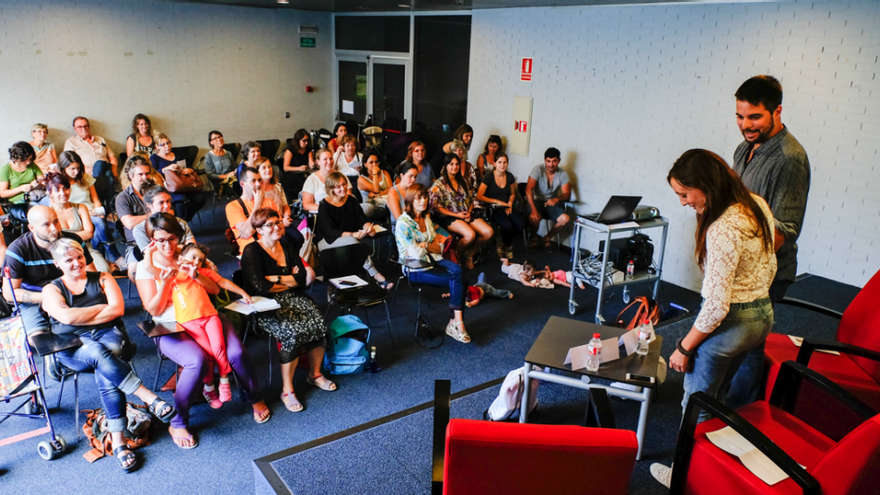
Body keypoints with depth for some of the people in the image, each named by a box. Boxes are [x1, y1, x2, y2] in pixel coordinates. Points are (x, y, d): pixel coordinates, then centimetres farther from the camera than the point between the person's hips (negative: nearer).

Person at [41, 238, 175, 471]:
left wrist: (81, 317, -6)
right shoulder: (51, 289, 12)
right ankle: (151, 399, -40)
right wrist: (103, 307, -2)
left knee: (104, 369, -34)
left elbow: (118, 309, -3)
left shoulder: (103, 279, 14)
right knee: (98, 353, -38)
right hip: (73, 348, 0)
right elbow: (66, 317, -8)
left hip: (110, 335, 0)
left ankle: (117, 440, -39)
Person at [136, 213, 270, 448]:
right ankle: (177, 423, -14)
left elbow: (215, 289, 5)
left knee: (237, 353, -23)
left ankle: (255, 398, 6)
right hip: (171, 328, -3)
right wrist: (164, 284, -21)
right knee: (197, 361, -34)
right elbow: (154, 310, -4)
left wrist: (197, 276, -16)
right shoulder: (146, 267, 1)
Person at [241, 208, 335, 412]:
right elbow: (260, 286, -15)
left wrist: (276, 278, -8)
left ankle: (315, 374, 6)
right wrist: (289, 281, -3)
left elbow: (302, 278, 3)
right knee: (293, 332, -30)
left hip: (293, 298, 6)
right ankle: (287, 391, -15)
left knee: (319, 325, -19)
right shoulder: (251, 251, -5)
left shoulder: (287, 248, 13)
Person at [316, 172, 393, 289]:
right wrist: (353, 234, -31)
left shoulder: (351, 201, 6)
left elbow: (362, 219, 0)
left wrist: (368, 227, -26)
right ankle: (377, 276, -34)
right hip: (327, 241, -4)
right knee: (352, 241, -34)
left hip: (349, 239, 4)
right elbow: (330, 232, -18)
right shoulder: (324, 206, -10)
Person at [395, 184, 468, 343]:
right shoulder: (403, 223, -13)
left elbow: (439, 247, 10)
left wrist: (425, 245, -9)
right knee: (456, 279, -18)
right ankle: (457, 324, -3)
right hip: (415, 269, -6)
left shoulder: (426, 218, 11)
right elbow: (416, 253, -17)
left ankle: (455, 324, -21)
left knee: (457, 270, -22)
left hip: (432, 260, 6)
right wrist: (432, 245, 0)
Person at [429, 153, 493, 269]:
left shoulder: (463, 181, 17)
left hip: (466, 215, 6)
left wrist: (469, 212, -3)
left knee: (488, 232, -17)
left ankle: (469, 253, 7)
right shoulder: (439, 184, -3)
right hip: (448, 217, -6)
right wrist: (456, 215, -13)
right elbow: (436, 207, -10)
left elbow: (471, 200, 20)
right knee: (470, 234, -34)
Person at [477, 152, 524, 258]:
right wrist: (497, 201, -14)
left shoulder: (510, 177, 8)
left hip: (506, 208, 5)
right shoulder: (488, 177, -7)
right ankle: (508, 247, 1)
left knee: (521, 223, -24)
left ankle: (502, 241, 4)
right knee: (507, 224, -33)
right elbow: (479, 196, -12)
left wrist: (510, 204, 1)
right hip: (492, 209, -5)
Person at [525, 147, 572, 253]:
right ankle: (534, 237, 1)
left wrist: (557, 199, -36)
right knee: (534, 217, -36)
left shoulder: (563, 174, -5)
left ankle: (547, 238, 3)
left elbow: (567, 194, -11)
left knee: (566, 219, -26)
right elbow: (528, 189, -24)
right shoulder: (538, 169, -15)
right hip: (536, 200, -3)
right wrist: (533, 210, -38)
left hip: (552, 203, 3)